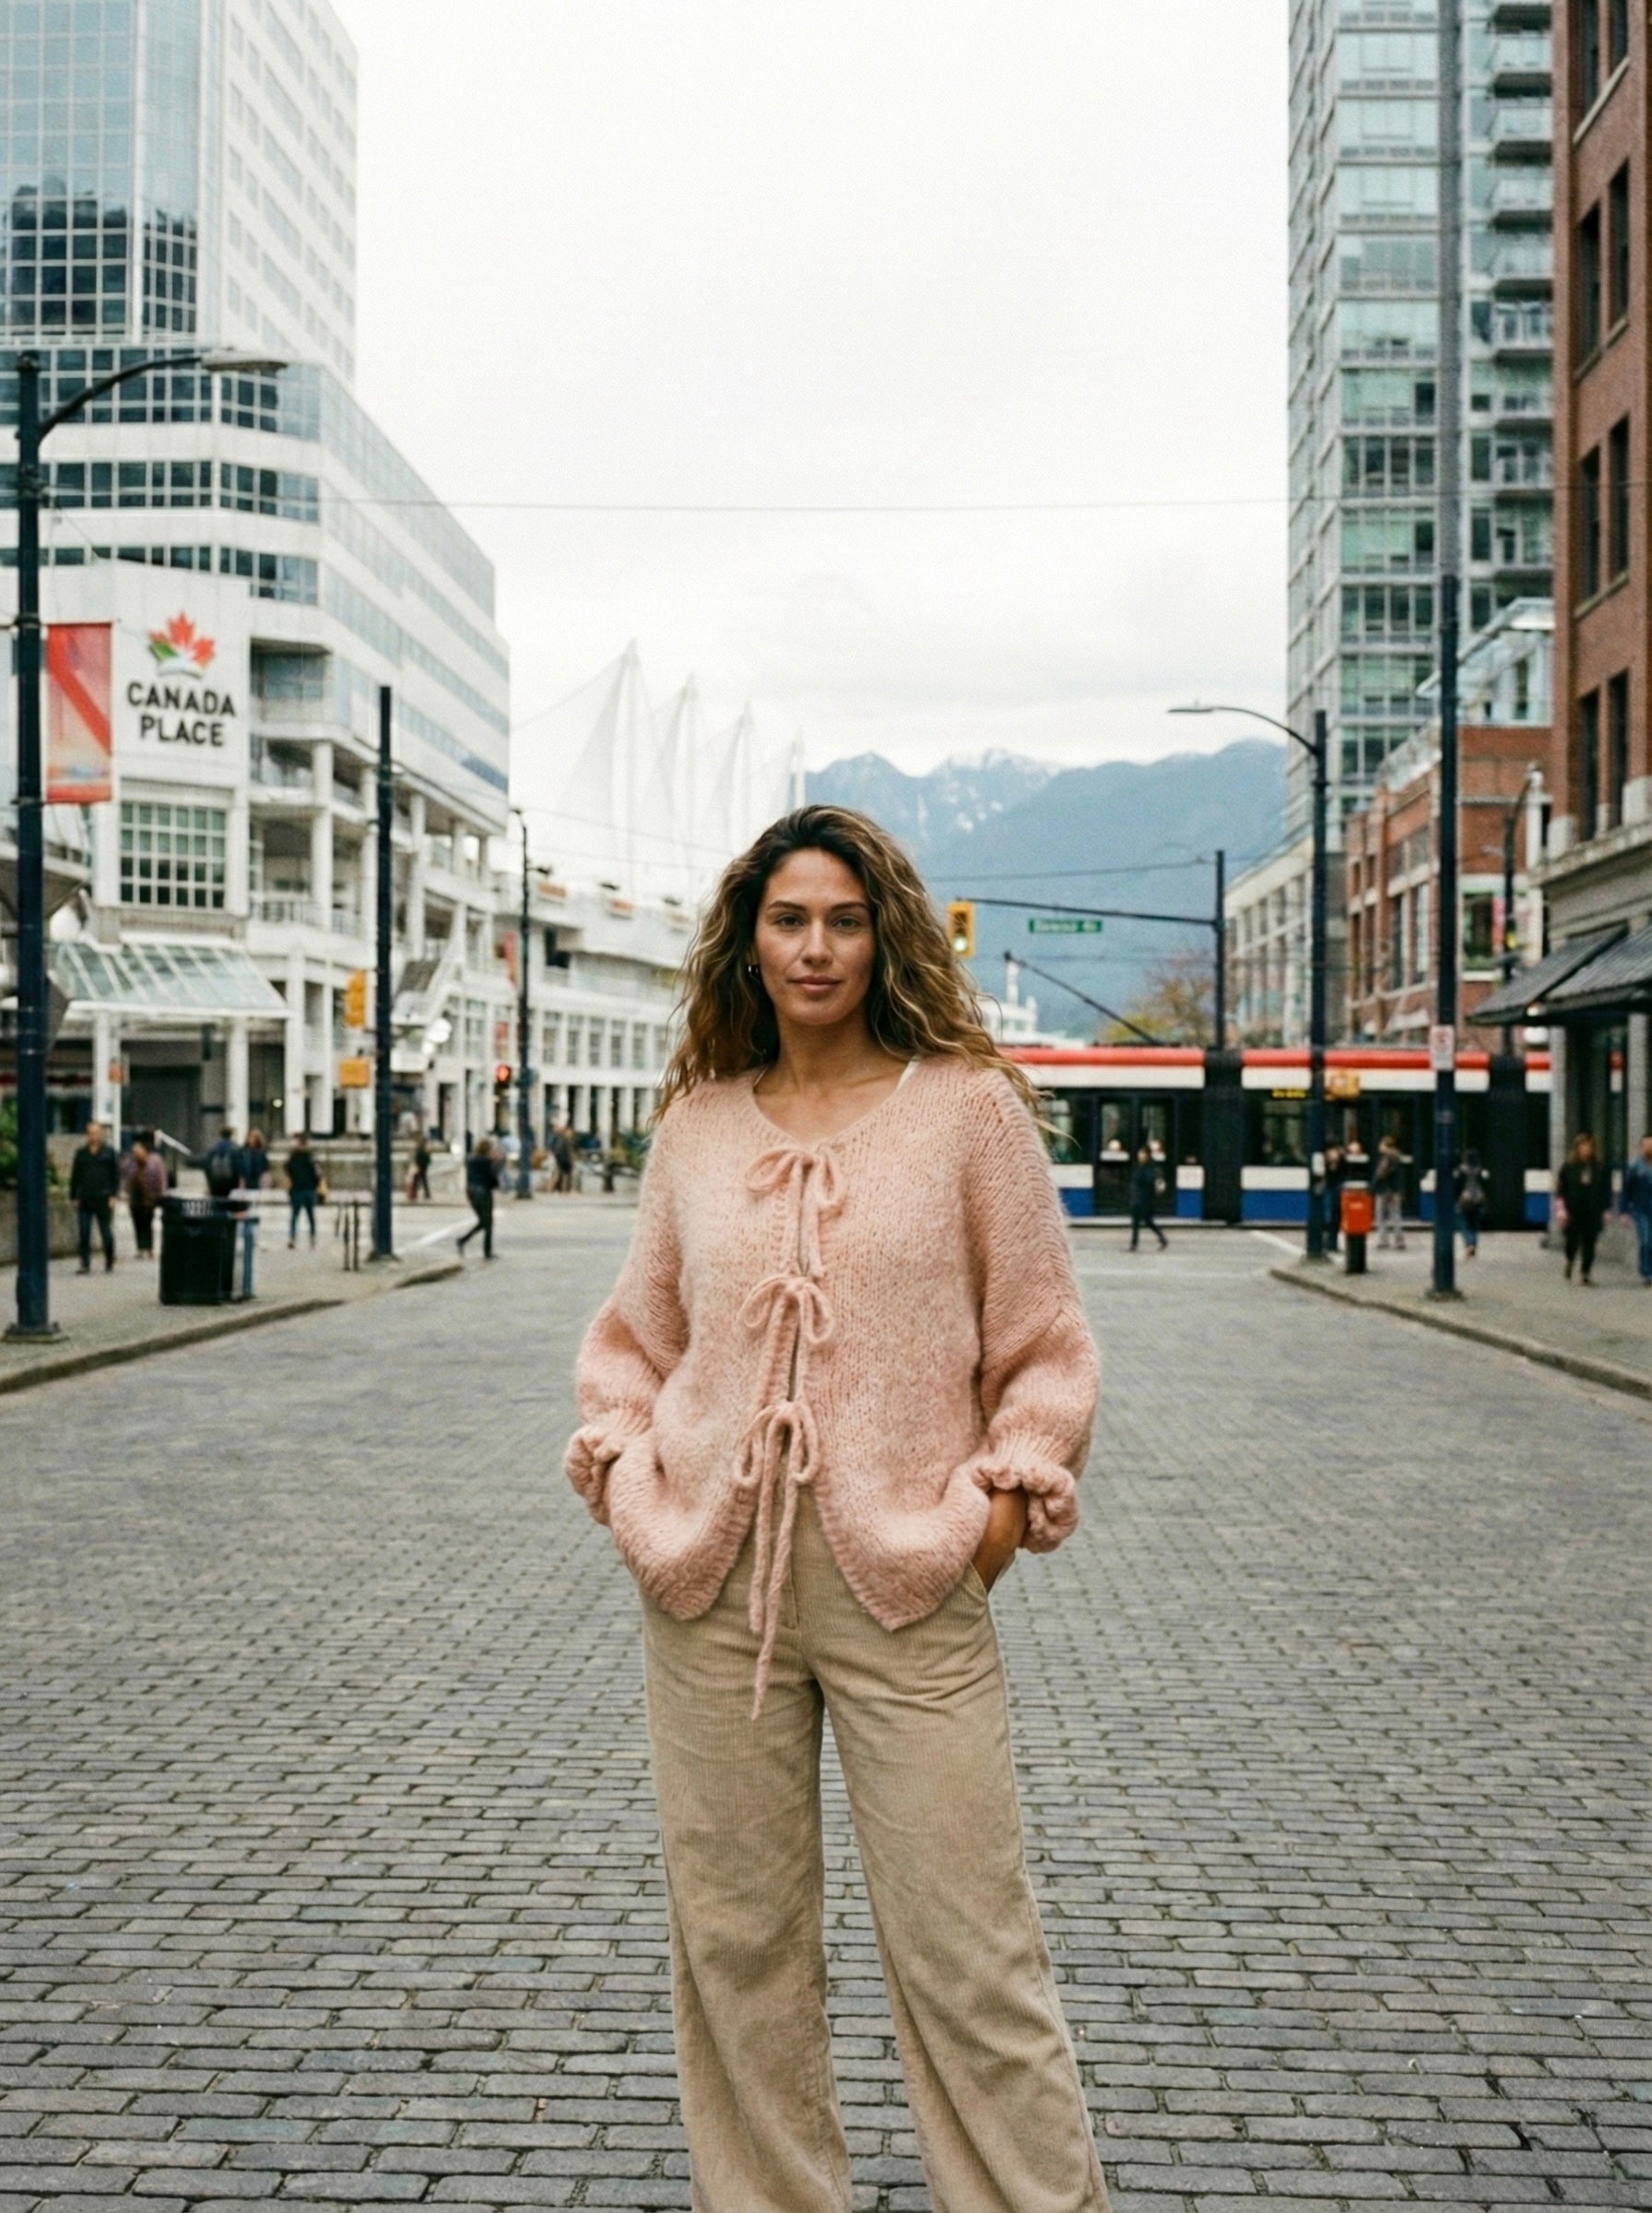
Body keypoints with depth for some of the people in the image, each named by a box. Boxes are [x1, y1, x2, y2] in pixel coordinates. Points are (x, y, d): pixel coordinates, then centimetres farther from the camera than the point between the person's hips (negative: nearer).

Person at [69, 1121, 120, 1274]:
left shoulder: (109, 1152, 5)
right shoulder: (80, 1153, 10)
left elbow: (116, 1175, 4)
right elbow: (74, 1176, 13)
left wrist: (114, 1196, -4)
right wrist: (74, 1197, 7)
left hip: (103, 1199, -2)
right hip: (84, 1200, 2)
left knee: (106, 1233, 3)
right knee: (84, 1234, -4)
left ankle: (109, 1262, 22)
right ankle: (85, 1265, -2)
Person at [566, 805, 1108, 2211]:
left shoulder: (966, 1104, 2)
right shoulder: (698, 1123, 10)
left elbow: (1043, 1345, 6)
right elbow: (634, 1335, 21)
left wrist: (1005, 1497, -5)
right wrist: (620, 1468, 6)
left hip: (906, 1583, -3)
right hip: (711, 1579, 3)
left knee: (967, 1959, -2)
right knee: (735, 1939, 10)